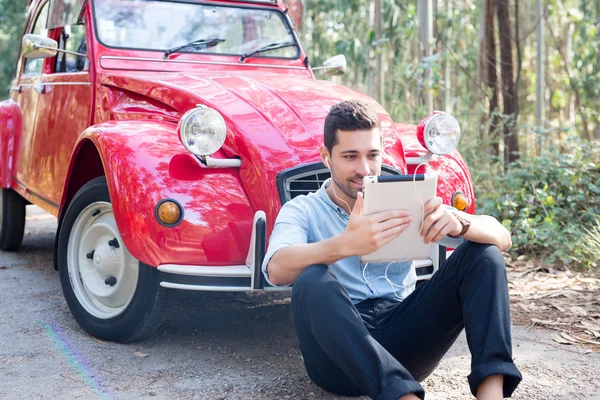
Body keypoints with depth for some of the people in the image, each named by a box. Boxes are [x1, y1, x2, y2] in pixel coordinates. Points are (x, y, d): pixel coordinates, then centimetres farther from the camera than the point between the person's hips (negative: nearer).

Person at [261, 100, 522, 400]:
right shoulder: (301, 211, 6)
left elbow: (501, 238, 2)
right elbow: (277, 270, -18)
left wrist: (459, 224, -22)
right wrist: (345, 245, -38)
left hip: (405, 335, 3)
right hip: (341, 351, -3)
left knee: (481, 252, -11)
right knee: (312, 281, -32)